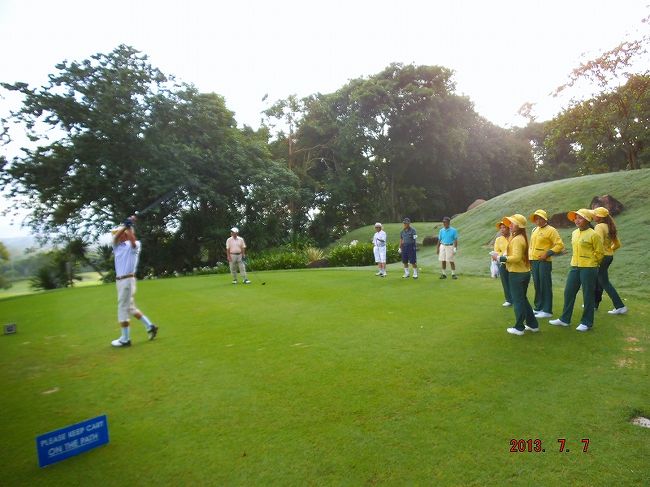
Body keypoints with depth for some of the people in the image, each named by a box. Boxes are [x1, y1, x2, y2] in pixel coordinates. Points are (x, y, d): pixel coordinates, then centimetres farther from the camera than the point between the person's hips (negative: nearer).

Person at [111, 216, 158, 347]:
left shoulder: (134, 245, -5)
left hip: (127, 280, -8)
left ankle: (125, 339, 7)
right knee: (130, 307, 15)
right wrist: (125, 225, -18)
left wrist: (129, 226, -24)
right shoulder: (117, 246, 11)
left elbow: (133, 240, -28)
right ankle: (150, 326, 24)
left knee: (123, 309, -2)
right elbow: (115, 237, -9)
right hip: (119, 280, 8)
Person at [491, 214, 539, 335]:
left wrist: (499, 258, -21)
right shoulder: (522, 238, 12)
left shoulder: (516, 239, -19)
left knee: (518, 300, 1)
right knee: (523, 299, 20)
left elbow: (516, 258, -27)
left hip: (517, 274, -9)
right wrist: (504, 257, 8)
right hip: (525, 272, 9)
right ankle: (533, 325, 28)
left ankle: (519, 328, 12)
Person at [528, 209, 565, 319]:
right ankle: (538, 307, 22)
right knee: (537, 285, 13)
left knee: (545, 286, -4)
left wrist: (547, 253, -17)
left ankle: (547, 310, 2)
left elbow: (560, 245, -12)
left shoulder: (551, 230, -7)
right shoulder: (534, 230, 15)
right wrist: (529, 257, 16)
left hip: (544, 262, -7)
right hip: (534, 261, 7)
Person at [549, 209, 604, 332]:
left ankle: (587, 322, 15)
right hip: (575, 267, 7)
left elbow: (599, 252, -5)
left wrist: (592, 264, 6)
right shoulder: (574, 233, 9)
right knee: (568, 292, 10)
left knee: (588, 295, 3)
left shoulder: (593, 234, -12)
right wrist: (577, 261, 17)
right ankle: (565, 319, 21)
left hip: (588, 268, -7)